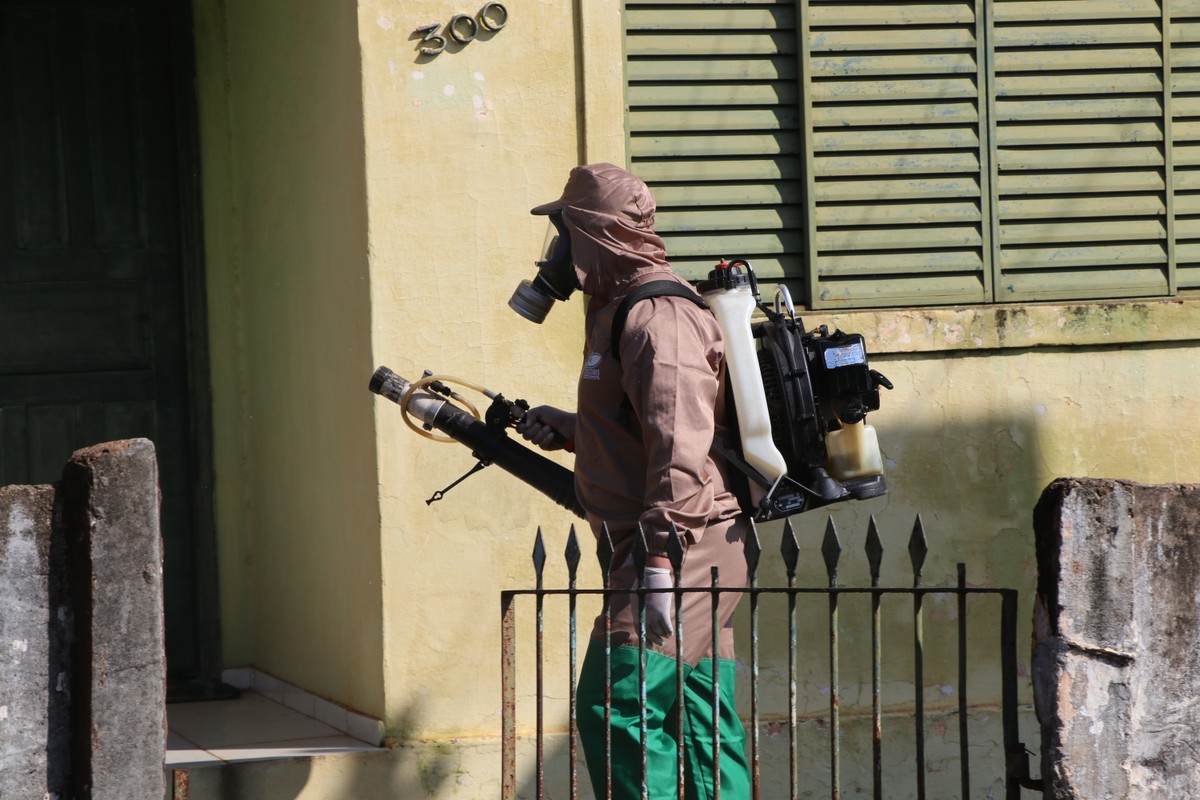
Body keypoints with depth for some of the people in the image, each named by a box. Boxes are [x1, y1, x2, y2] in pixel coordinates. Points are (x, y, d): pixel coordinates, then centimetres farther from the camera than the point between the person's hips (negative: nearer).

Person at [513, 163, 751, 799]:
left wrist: (660, 557, -29)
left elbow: (681, 443, -24)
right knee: (700, 720, 10)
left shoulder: (658, 318, -15)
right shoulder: (620, 311, 19)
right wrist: (569, 429, 22)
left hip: (685, 550, -11)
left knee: (615, 706, -16)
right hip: (702, 557, 11)